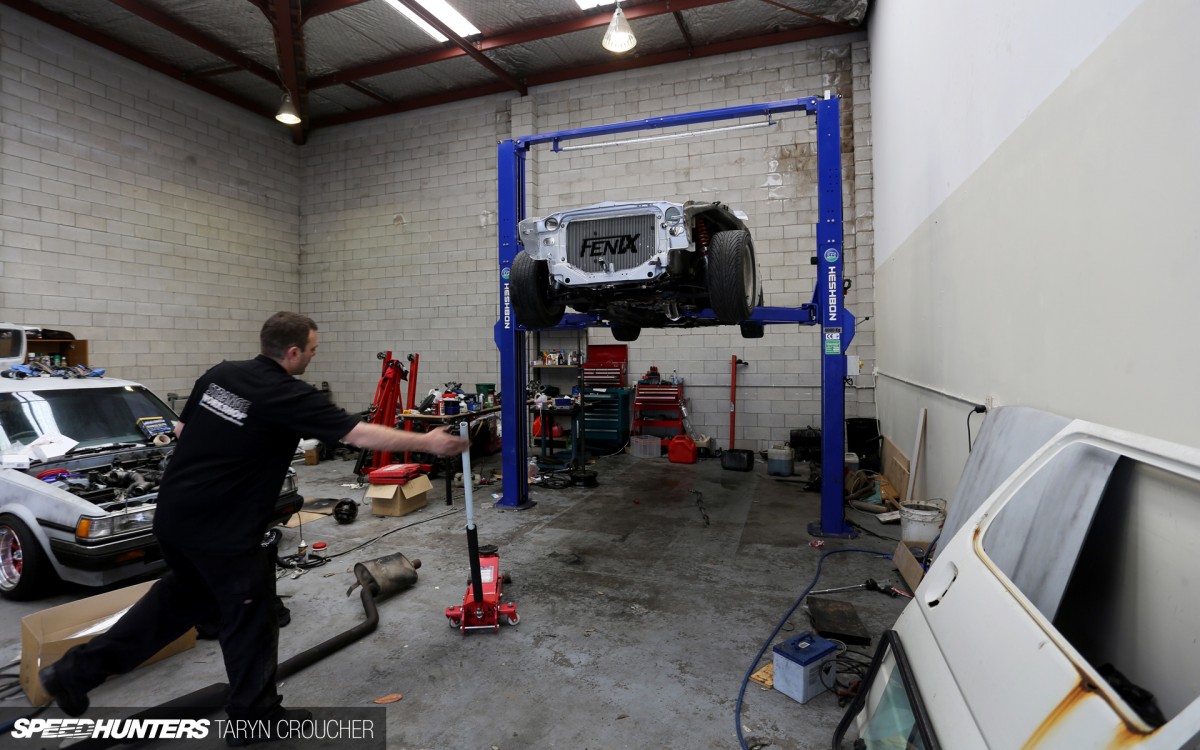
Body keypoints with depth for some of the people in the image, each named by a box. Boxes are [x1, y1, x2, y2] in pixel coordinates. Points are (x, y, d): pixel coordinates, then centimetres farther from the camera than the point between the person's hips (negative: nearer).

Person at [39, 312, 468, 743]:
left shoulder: (219, 374, 3)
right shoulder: (290, 396, -20)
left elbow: (181, 430, 13)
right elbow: (361, 435, -23)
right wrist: (428, 442, -17)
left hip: (172, 513, 8)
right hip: (222, 529, -8)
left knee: (182, 595, 31)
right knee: (250, 619, 9)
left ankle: (77, 670, 37)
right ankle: (256, 716, 25)